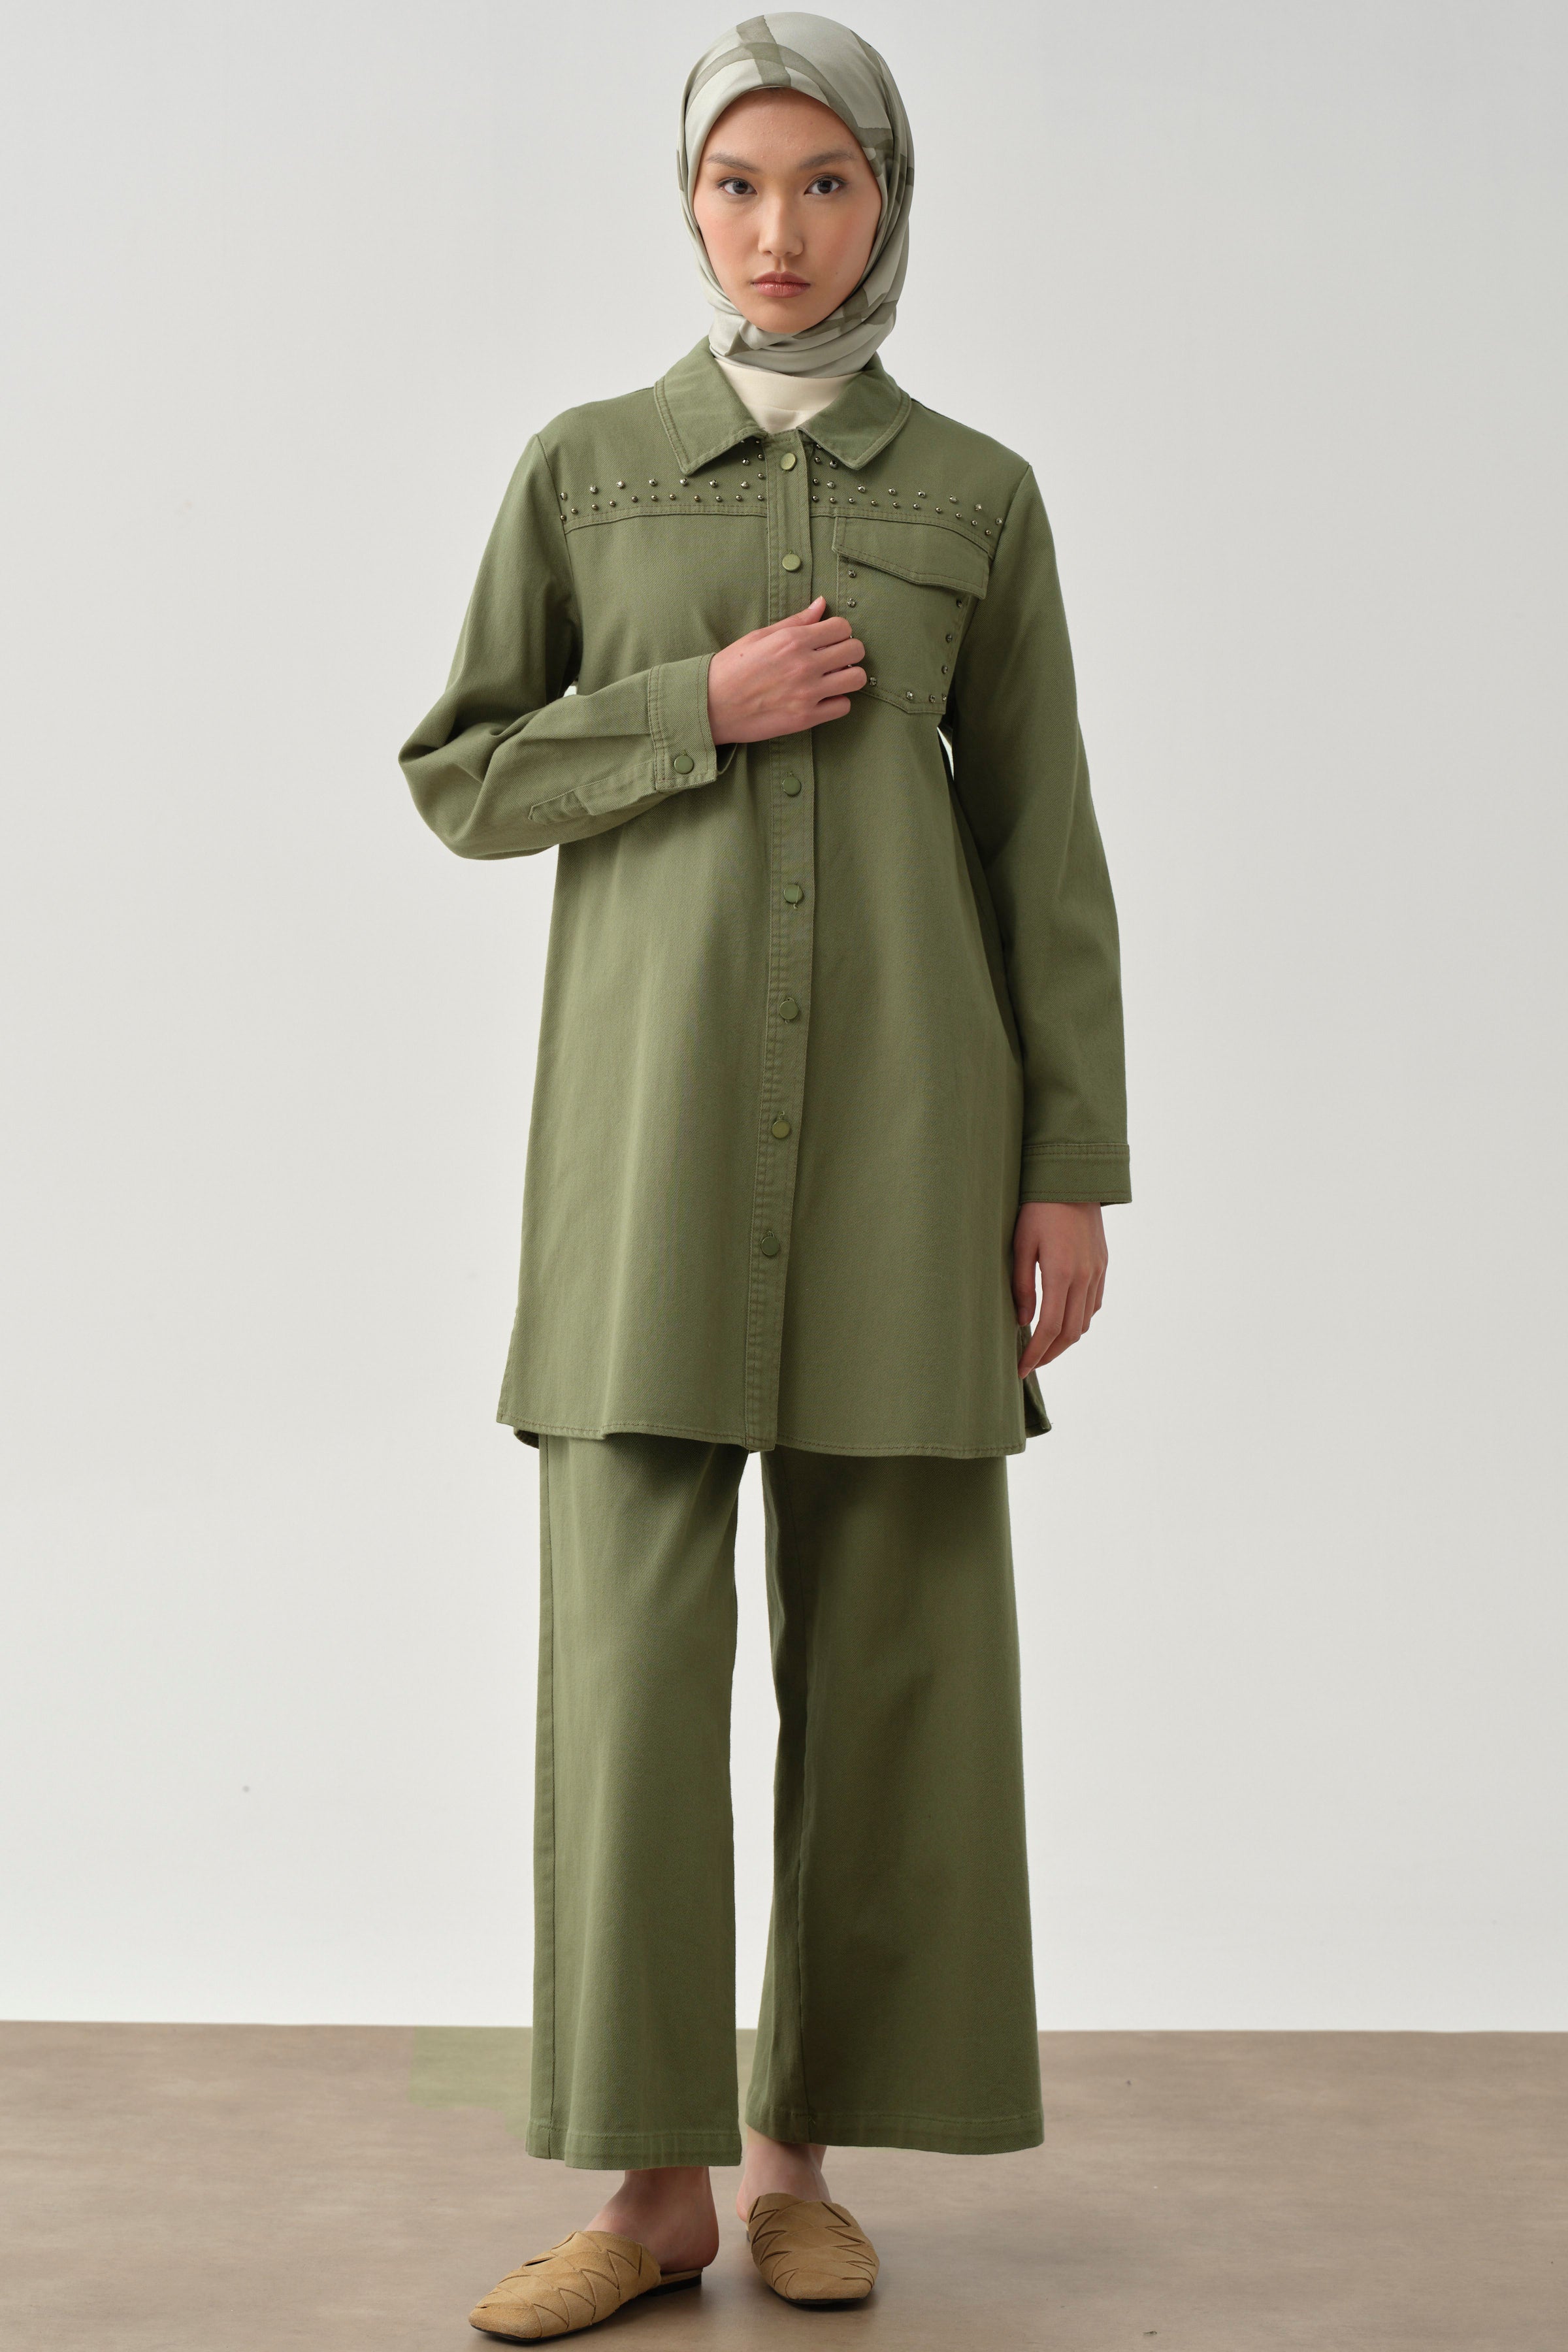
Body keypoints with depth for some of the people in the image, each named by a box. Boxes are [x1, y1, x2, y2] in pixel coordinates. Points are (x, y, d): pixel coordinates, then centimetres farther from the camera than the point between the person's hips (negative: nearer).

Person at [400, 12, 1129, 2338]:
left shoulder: (979, 493, 9)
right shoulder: (585, 467, 9)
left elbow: (1044, 848, 6)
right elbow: (463, 778, 7)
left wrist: (1073, 1169, -1)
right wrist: (700, 713, -9)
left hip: (904, 1109, 1)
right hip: (656, 1101, 0)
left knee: (885, 1635, 1)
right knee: (634, 1628, -6)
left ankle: (806, 2150, 15)